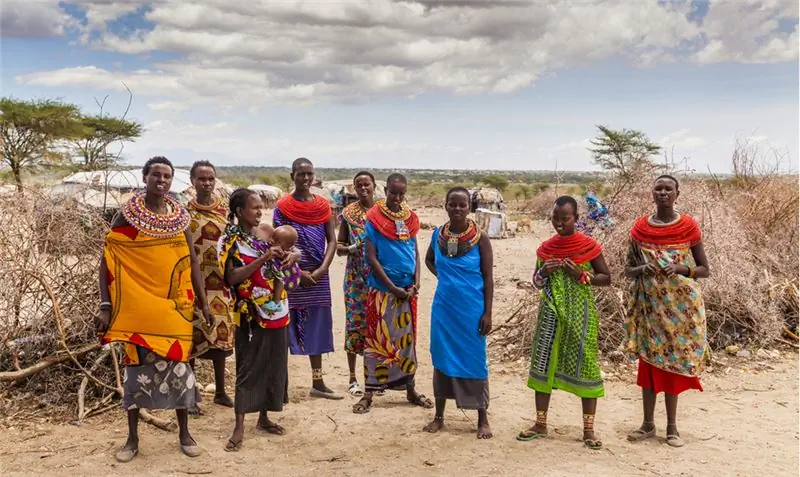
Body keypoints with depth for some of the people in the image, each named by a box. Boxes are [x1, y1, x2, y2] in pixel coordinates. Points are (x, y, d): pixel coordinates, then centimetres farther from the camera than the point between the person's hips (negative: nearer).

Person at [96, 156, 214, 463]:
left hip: (175, 304, 2)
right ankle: (133, 438, 20)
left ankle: (184, 433, 21)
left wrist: (203, 303, 8)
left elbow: (192, 262, 9)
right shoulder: (127, 214, -5)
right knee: (137, 364, 6)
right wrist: (105, 306, -12)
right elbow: (107, 261, -6)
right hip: (137, 304, -2)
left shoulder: (180, 216, 4)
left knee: (178, 363, 7)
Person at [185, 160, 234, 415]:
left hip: (219, 281, 3)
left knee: (220, 334, 9)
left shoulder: (225, 210, 7)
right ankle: (191, 393, 14)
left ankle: (220, 391, 22)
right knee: (192, 335, 2)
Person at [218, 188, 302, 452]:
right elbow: (232, 278, -19)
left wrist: (291, 256, -10)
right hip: (251, 314, -6)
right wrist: (263, 259, -25)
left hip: (276, 310, 6)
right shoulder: (230, 240, -9)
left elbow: (295, 252, 14)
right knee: (248, 368, -3)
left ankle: (264, 418, 26)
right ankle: (239, 428, 4)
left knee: (274, 365, 12)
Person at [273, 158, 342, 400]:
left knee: (316, 327, 9)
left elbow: (332, 240, 3)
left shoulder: (323, 205, 6)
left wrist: (321, 270, -10)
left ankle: (317, 382, 18)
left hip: (318, 276, 3)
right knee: (285, 327, -1)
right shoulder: (282, 206, -3)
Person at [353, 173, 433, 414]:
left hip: (408, 290, 5)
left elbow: (416, 252, 11)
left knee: (407, 339, 13)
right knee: (376, 340, 0)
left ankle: (410, 389, 24)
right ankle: (369, 393, 8)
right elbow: (371, 258, -11)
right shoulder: (374, 219, -8)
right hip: (382, 289, -4)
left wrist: (416, 283, -3)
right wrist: (393, 288, -13)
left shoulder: (411, 218, 6)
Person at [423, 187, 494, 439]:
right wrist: (442, 276, 5)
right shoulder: (438, 235, 1)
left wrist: (487, 314, -10)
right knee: (442, 358, 9)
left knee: (474, 361, 3)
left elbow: (488, 278, -6)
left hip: (472, 309, -3)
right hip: (443, 308, 3)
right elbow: (429, 260, 22)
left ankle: (483, 420, 14)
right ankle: (439, 416, 22)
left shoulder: (480, 238, -8)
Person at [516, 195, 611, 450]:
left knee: (585, 366, -1)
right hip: (551, 312, 3)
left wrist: (581, 275, -16)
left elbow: (606, 278, 0)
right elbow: (536, 282, 14)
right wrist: (544, 272, -8)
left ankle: (589, 428, 9)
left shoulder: (589, 245, -3)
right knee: (543, 364, 4)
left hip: (580, 312, -3)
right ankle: (540, 423, 16)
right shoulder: (546, 247, 6)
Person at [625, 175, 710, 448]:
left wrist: (681, 268, -19)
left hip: (680, 306, -1)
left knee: (673, 362, 5)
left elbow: (704, 269, 0)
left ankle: (672, 426, 16)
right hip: (649, 305, 2)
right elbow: (627, 269, 7)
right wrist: (641, 269, -15)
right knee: (648, 361, 6)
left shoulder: (689, 227, -3)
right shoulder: (640, 228, 2)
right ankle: (648, 424, 16)